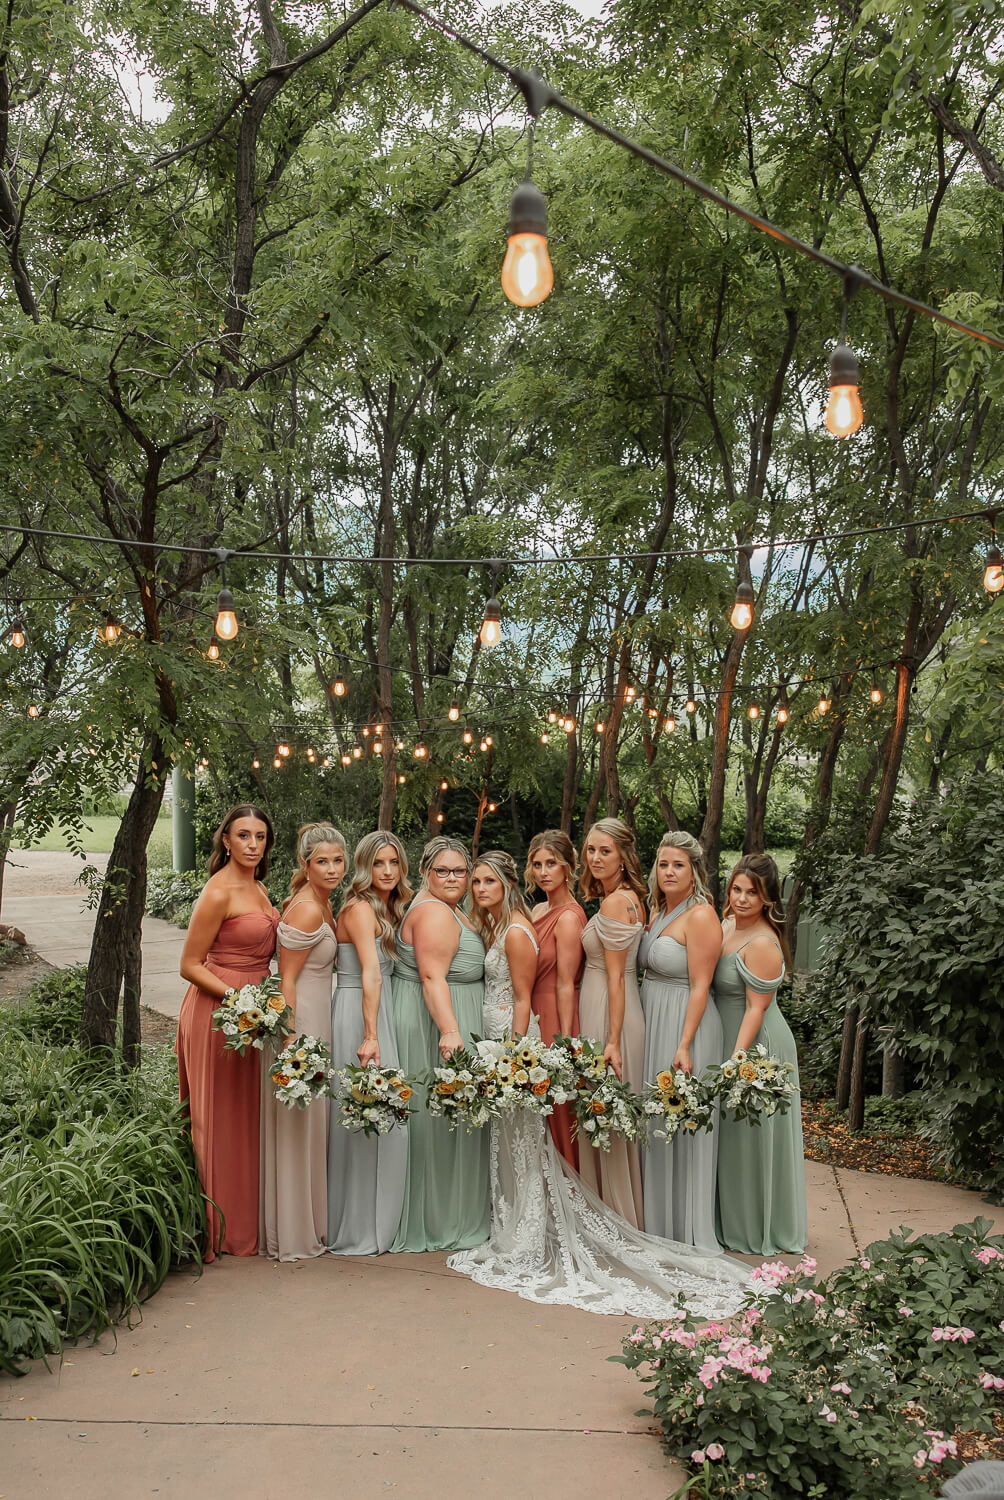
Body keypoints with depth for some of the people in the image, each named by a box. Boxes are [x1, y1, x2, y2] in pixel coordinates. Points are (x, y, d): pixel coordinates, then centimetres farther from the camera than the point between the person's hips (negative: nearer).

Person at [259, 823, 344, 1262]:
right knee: (297, 1127, -1)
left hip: (315, 1023, 10)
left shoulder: (321, 904, 10)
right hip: (298, 1023, -10)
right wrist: (293, 1043, -21)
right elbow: (286, 981, -18)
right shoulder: (307, 910, -19)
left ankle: (307, 1224, 29)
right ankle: (292, 1237, 11)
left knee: (310, 1124, 17)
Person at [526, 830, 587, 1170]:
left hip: (556, 1015, -8)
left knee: (556, 1107, 3)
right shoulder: (539, 910, 11)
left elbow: (565, 985, -17)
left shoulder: (568, 916, -15)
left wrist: (565, 1040, -17)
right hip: (534, 1014, 8)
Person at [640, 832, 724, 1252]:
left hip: (685, 1024, -8)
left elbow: (700, 986, -18)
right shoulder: (656, 912, 11)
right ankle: (656, 1221, 28)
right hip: (651, 1023, 8)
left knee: (681, 1123, 0)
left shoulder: (701, 915, -14)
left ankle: (690, 1231, 13)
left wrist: (685, 1045, -22)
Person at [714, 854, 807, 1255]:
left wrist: (737, 1058, -23)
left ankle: (762, 1234, 22)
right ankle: (734, 1221, 34)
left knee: (751, 1134, 4)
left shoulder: (762, 944, -22)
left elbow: (757, 1008, -21)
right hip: (728, 1040, 9)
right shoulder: (727, 926, 5)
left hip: (756, 1045, -9)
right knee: (730, 1132, 18)